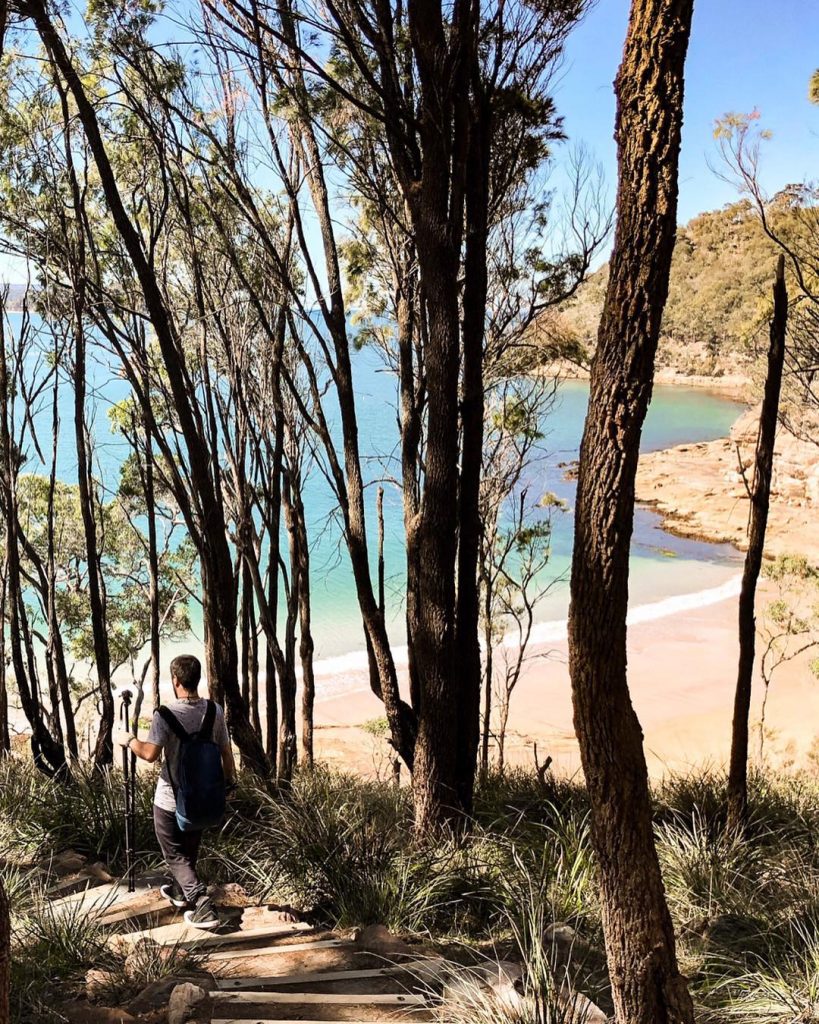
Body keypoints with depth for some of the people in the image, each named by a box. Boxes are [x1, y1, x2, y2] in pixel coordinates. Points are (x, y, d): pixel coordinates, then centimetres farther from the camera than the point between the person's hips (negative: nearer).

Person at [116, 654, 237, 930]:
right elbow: (226, 751, 0)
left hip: (170, 799, -5)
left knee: (175, 854, 7)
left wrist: (128, 740, -4)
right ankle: (179, 891, 44)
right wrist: (230, 779, 15)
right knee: (189, 849, 24)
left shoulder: (166, 714, -20)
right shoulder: (215, 711, -6)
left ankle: (203, 906, -6)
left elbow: (150, 754, -22)